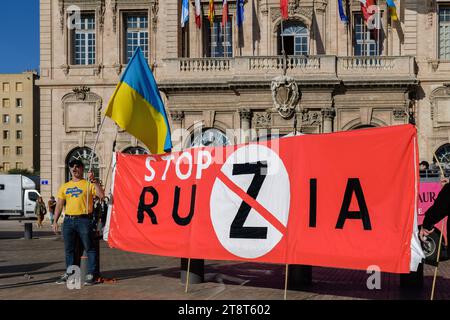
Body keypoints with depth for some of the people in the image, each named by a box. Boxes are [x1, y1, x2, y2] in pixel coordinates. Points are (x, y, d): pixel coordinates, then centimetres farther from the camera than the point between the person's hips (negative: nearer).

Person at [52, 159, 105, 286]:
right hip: (68, 220, 5)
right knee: (69, 249, 12)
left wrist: (94, 180, -19)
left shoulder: (88, 184, 2)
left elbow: (101, 195, -13)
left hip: (84, 220, -5)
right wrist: (55, 221, 8)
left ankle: (91, 274, 2)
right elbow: (59, 205, 16)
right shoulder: (65, 186, 16)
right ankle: (69, 273, 23)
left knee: (89, 248, -3)